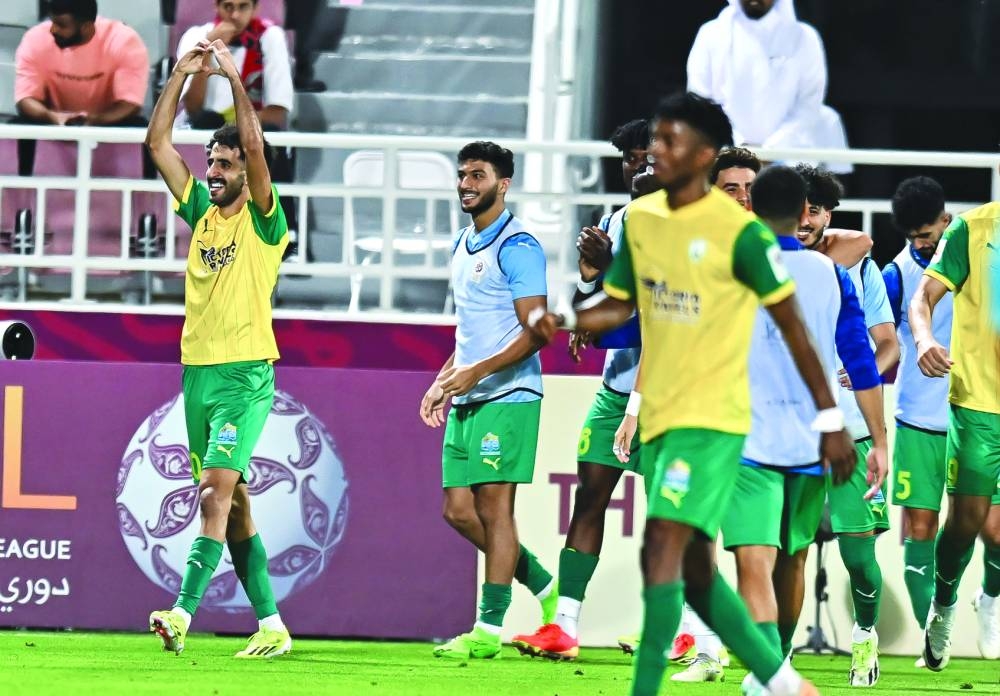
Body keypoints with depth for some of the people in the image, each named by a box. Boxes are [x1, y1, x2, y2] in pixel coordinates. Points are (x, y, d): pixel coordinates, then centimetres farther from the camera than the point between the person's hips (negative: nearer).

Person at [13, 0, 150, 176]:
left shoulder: (124, 42, -24)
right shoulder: (36, 39, -19)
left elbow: (131, 103, -26)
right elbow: (25, 99, -20)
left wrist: (95, 120, -45)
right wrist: (52, 117, -42)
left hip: (108, 121, -1)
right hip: (57, 122, 1)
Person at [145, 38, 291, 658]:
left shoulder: (263, 222, -3)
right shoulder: (200, 212, 13)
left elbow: (256, 148, -18)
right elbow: (158, 143, 10)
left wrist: (234, 78, -15)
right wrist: (182, 75, 3)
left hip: (245, 376, -7)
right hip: (197, 371, 7)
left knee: (216, 493, -18)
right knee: (232, 506, 8)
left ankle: (184, 612, -29)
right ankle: (272, 626, 12)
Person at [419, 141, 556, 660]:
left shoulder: (518, 248, -11)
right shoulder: (462, 246, 17)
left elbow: (536, 331, -16)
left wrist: (476, 372, -20)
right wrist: (443, 381, 18)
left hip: (507, 396, -9)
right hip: (467, 399, 9)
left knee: (494, 508, -8)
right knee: (459, 511, 6)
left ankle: (489, 627, -4)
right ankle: (544, 587, 20)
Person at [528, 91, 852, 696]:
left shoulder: (739, 232, -13)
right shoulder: (641, 219, 6)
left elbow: (793, 325, -8)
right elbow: (618, 305, 17)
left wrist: (830, 418, -7)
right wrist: (563, 321, -5)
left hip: (711, 418, -8)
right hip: (659, 417, 8)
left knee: (663, 550, -17)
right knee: (695, 570, 12)